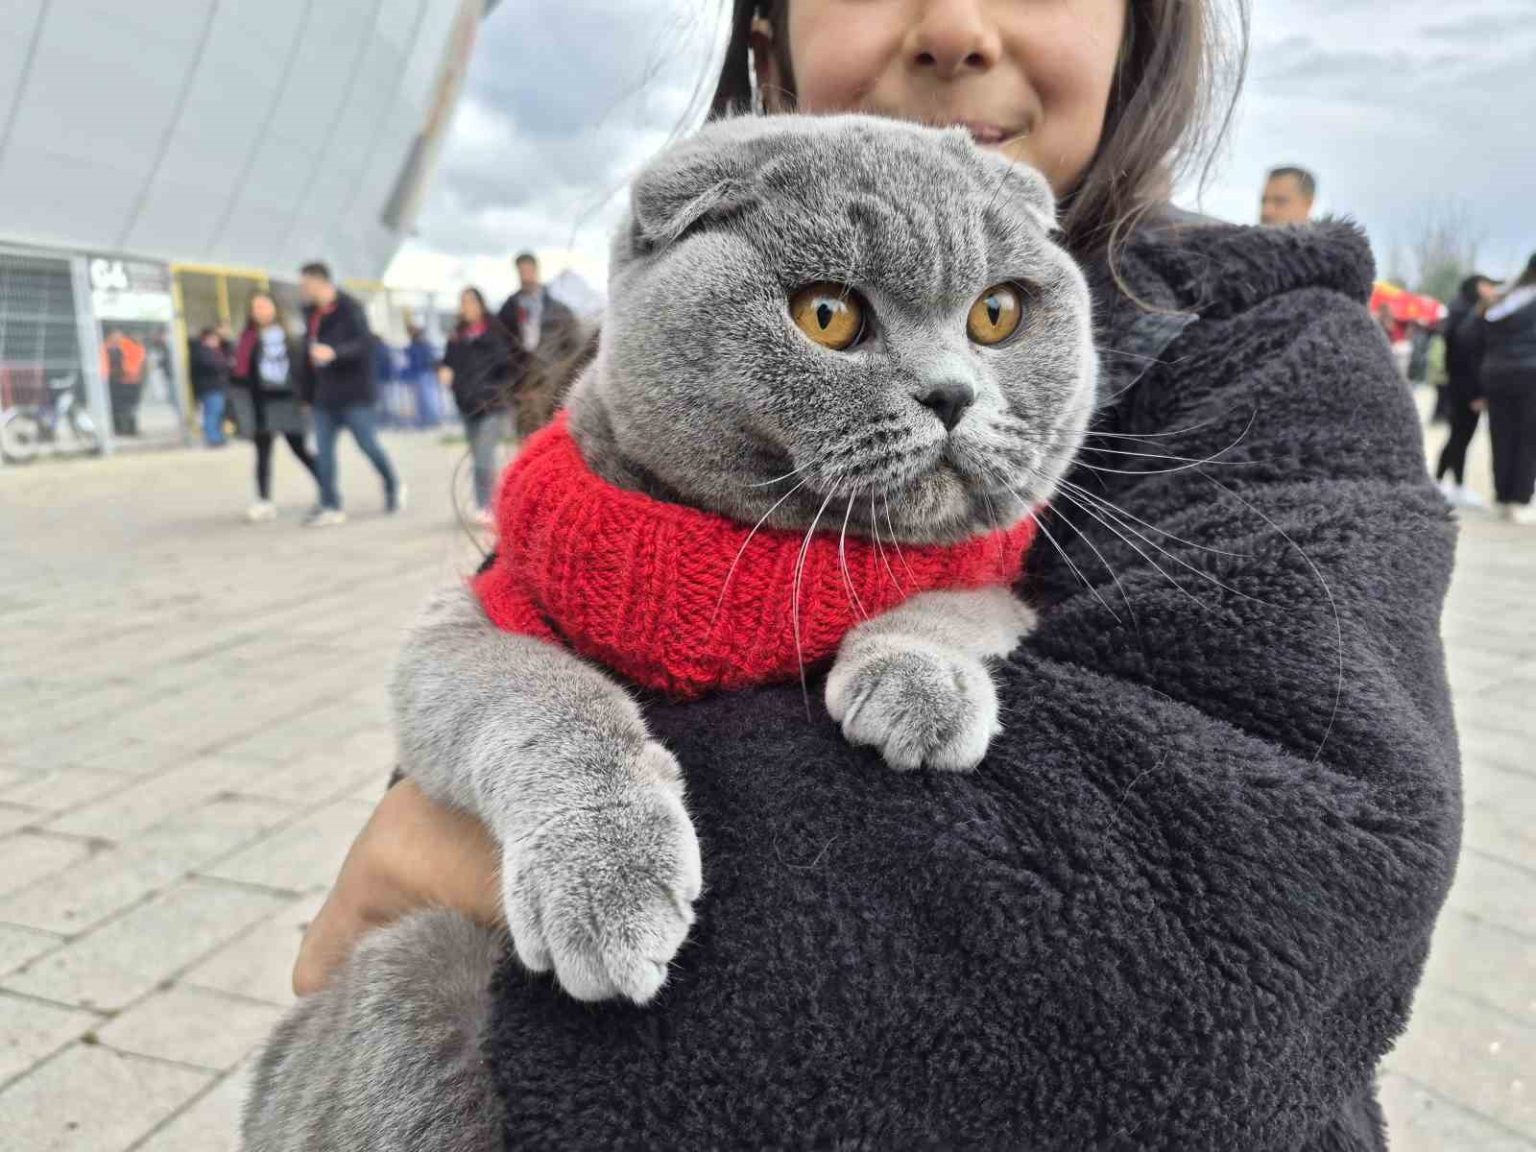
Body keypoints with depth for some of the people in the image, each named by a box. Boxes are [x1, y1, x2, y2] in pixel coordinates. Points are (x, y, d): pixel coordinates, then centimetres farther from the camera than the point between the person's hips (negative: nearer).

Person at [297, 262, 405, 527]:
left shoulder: (349, 309, -10)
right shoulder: (311, 313, 12)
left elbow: (364, 343, -20)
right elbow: (308, 354, 17)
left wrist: (335, 352, -36)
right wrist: (308, 394, 17)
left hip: (354, 392, -7)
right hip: (324, 394, 7)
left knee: (368, 444, 0)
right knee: (323, 451, 3)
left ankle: (394, 488, 23)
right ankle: (330, 507, 8)